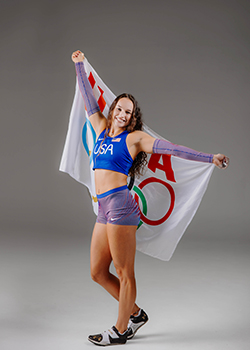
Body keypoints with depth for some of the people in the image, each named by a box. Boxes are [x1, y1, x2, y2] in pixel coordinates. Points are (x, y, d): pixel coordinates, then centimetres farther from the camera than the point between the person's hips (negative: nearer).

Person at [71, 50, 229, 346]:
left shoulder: (135, 137, 2)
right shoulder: (102, 129, 18)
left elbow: (171, 148, -2)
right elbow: (89, 100, 26)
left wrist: (209, 158, -7)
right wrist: (79, 66, 30)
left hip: (120, 204, -7)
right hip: (104, 208, 7)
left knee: (123, 273, 0)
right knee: (98, 273, 10)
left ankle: (121, 331, 15)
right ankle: (136, 313, 27)